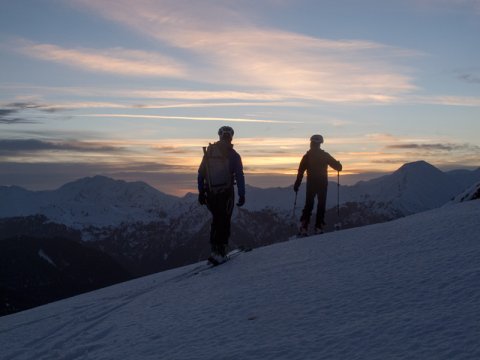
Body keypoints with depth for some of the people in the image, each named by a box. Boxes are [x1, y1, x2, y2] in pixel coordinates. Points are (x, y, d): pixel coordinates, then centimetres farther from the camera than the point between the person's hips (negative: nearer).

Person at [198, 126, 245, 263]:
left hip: (210, 193, 3)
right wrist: (242, 195, -2)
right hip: (226, 193, -3)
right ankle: (220, 251, 1)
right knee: (224, 222, 6)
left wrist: (201, 192, 14)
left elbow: (200, 174, 7)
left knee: (216, 219, 19)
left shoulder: (208, 152, 4)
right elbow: (239, 176, -8)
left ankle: (215, 248, 16)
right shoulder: (233, 155, -6)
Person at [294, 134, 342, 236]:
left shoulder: (307, 156, -3)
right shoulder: (325, 155, -1)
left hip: (311, 183, 0)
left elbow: (301, 171, -8)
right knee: (321, 205, 7)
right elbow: (338, 166, 1)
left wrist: (297, 184, -4)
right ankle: (318, 227, 2)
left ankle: (304, 227, -4)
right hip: (323, 183, 0)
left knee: (308, 205, 7)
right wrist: (338, 165, 25)